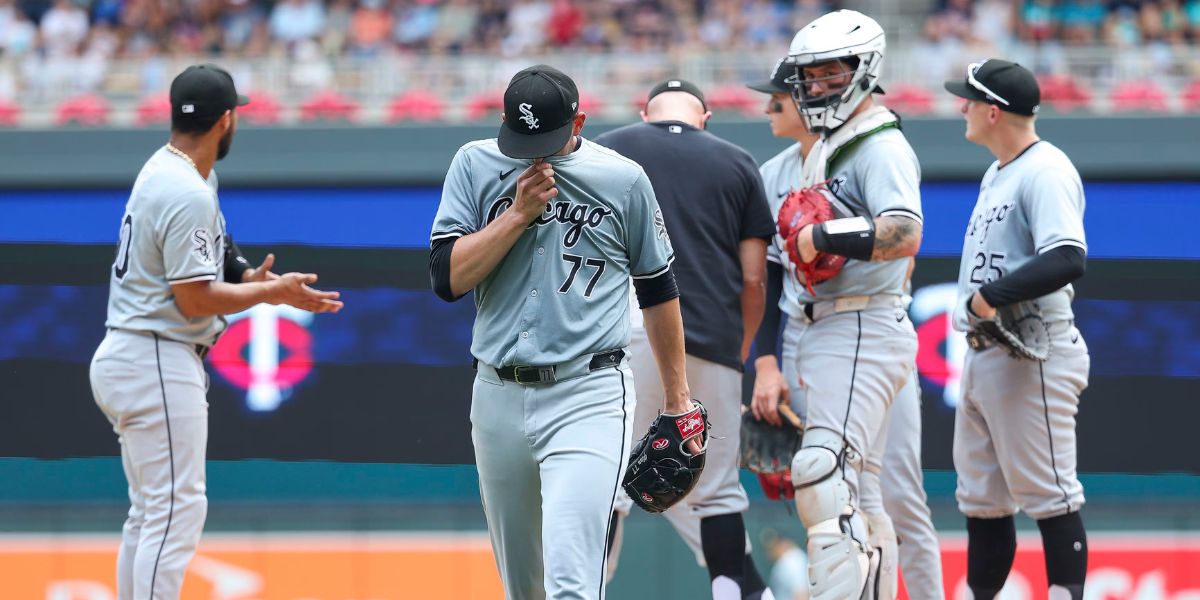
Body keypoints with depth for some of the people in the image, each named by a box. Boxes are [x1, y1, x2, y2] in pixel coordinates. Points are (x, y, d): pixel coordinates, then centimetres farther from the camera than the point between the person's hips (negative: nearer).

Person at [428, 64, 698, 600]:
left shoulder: (624, 180, 0)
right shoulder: (476, 165, 4)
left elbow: (657, 289, 12)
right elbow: (447, 278, -5)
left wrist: (677, 398, 15)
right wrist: (519, 213, -14)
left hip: (589, 396, -3)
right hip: (498, 395, 3)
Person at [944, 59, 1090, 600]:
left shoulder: (1045, 171, -14)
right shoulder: (996, 174, 18)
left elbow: (1068, 260, -27)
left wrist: (991, 296, -25)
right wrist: (969, 318, 12)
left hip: (1031, 359, -10)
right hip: (982, 355, 10)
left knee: (1048, 496, -8)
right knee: (981, 497, 14)